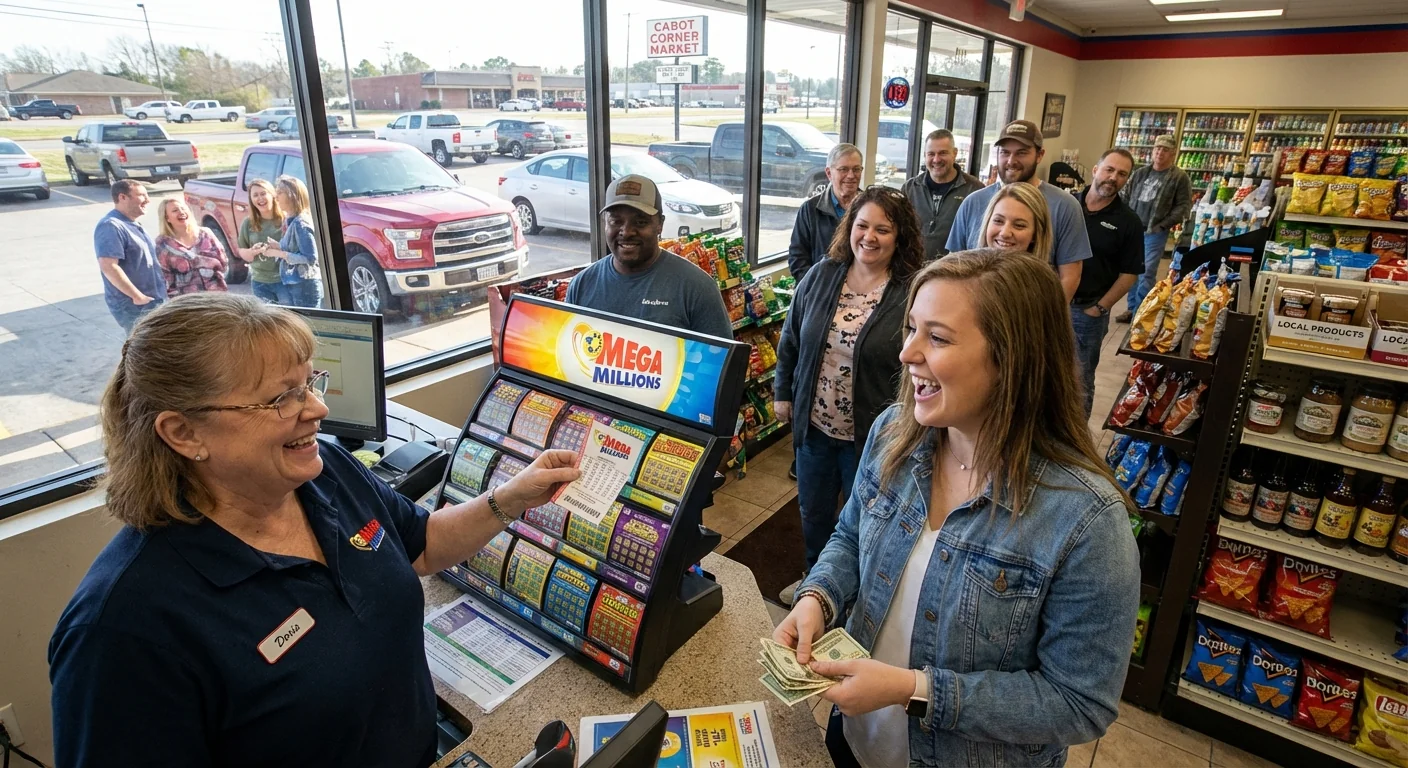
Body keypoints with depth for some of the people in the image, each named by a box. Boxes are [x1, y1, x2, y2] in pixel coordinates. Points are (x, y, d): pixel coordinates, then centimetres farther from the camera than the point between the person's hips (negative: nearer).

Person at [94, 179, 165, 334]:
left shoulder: (132, 225, 14)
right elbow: (109, 266, -26)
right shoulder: (111, 226, -18)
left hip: (153, 302, 10)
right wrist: (137, 296, -24)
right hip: (133, 307, -10)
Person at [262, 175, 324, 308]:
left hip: (305, 286, -9)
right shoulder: (290, 220, 12)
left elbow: (310, 258, -20)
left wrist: (280, 253, -16)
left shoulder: (300, 223, -16)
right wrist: (278, 247, 2)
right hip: (293, 285, 9)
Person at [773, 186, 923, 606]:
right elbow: (790, 339, 9)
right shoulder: (821, 276, 0)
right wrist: (784, 393, 9)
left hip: (872, 434, -4)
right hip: (813, 424, 4)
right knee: (813, 512, 22)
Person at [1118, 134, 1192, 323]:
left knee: (1147, 273, -5)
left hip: (1155, 233, -5)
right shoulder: (1140, 173, 10)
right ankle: (1132, 309, 19)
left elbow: (1184, 206, -6)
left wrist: (1162, 225, -14)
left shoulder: (1180, 177, -3)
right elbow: (1126, 197, 16)